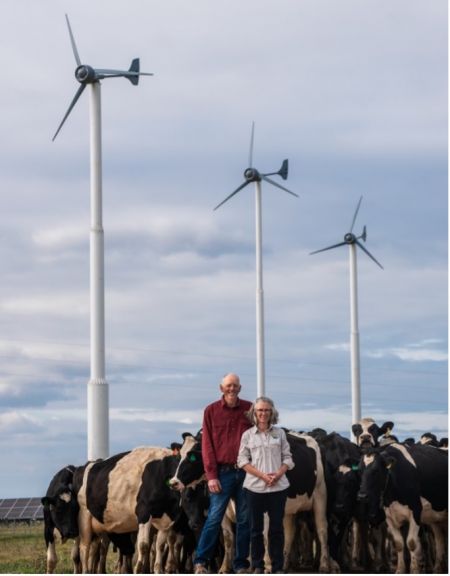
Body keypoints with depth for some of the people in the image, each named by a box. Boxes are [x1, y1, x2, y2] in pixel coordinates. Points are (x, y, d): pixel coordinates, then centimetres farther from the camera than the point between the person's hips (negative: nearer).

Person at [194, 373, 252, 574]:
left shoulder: (249, 409, 5)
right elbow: (207, 445, 0)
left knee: (244, 519, 7)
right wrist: (211, 475, -7)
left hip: (246, 472, 2)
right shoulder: (211, 411, 3)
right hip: (222, 472, -2)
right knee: (214, 517, -4)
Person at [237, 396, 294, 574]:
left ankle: (278, 568, 8)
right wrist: (262, 475, -12)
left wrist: (277, 474, -11)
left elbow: (287, 459, 7)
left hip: (278, 487, 1)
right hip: (255, 487, -1)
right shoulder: (248, 435, 4)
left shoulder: (280, 433, 9)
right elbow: (243, 461, -1)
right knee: (256, 528, 5)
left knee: (276, 527, 3)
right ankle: (257, 567, 13)